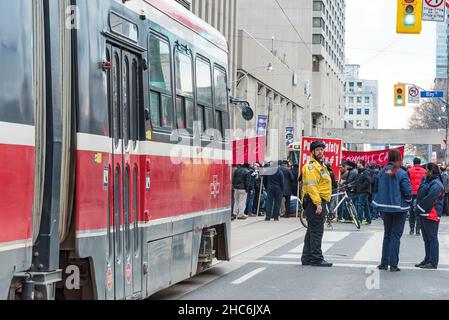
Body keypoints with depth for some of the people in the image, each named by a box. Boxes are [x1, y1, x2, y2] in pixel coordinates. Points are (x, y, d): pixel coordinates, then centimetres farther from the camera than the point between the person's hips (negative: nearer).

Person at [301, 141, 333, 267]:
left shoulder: (320, 165, 21)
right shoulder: (311, 166, -12)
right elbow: (311, 186, -21)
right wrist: (318, 203, -25)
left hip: (320, 202, 11)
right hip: (315, 202, -11)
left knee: (312, 231, 13)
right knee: (316, 231, -7)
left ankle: (307, 258, 19)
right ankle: (316, 259, -4)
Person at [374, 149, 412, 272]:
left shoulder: (382, 172, -1)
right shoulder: (401, 174, -15)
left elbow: (378, 188, 6)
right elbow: (408, 191, -15)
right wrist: (408, 202, 4)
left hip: (385, 207, 4)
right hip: (399, 208, -4)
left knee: (387, 234, 17)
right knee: (396, 235, 3)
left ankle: (384, 263, 19)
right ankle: (393, 265, 2)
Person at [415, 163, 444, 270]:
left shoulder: (436, 184, -15)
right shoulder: (428, 181, 16)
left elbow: (429, 200, -22)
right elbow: (420, 195, 18)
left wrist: (420, 208, -12)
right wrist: (419, 208, 8)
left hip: (431, 215, -10)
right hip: (424, 214, 10)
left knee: (432, 238, -6)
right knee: (426, 238, 15)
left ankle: (433, 262, -4)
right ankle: (428, 260, 22)